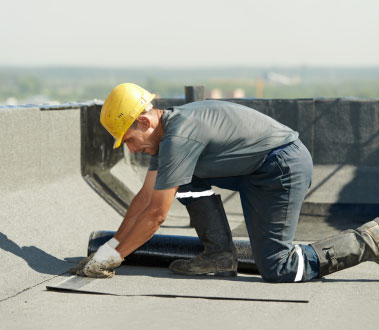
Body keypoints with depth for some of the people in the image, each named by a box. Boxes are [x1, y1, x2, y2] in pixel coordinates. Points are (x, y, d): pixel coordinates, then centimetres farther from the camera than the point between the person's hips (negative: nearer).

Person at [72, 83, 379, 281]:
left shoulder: (179, 137, -22)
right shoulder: (167, 131, 8)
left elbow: (156, 214, -18)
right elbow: (145, 198, 15)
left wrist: (113, 256, -10)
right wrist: (111, 246, 13)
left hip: (285, 167, -10)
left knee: (277, 270, -9)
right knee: (189, 177, 8)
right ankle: (220, 255, 8)